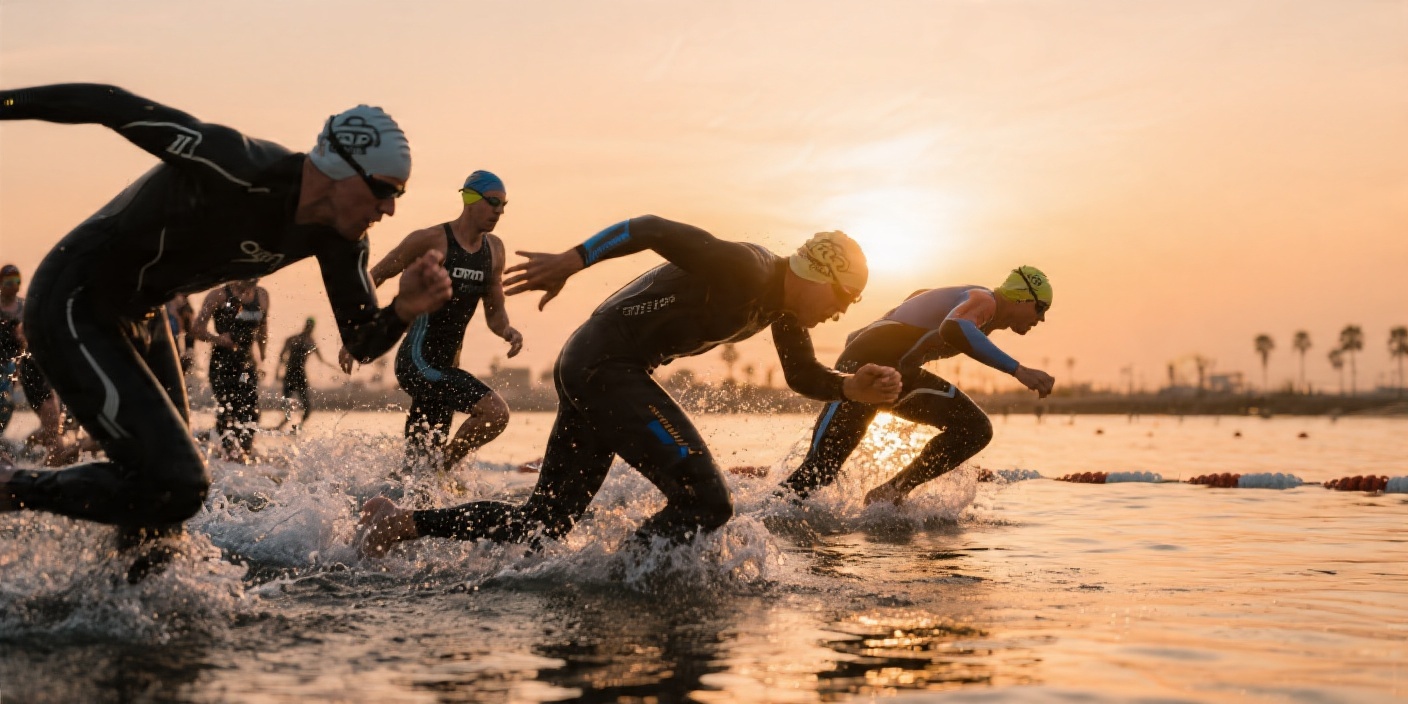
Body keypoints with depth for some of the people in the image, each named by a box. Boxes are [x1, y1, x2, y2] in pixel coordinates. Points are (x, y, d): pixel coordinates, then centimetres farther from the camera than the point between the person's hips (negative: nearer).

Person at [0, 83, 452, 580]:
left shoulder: (338, 236, -6)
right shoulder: (242, 168, -30)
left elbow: (362, 343, -1)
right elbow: (111, 104, -23)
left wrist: (405, 310, -23)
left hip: (139, 318, 9)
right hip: (72, 309, -9)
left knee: (172, 481, 16)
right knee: (175, 483, -18)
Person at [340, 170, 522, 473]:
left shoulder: (494, 249, 11)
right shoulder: (430, 240, -9)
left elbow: (494, 313, 17)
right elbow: (372, 279, -1)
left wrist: (508, 332, -6)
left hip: (446, 366, 7)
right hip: (418, 360, -7)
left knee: (418, 466, 10)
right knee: (495, 411, -23)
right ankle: (439, 470, -8)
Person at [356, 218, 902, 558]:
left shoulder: (783, 302, 12)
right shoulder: (745, 270, -17)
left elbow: (803, 375, 20)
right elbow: (652, 228, -24)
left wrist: (853, 388, 2)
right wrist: (571, 262, -31)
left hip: (588, 371, 10)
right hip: (604, 364, -10)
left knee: (542, 524, 12)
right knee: (705, 501, -16)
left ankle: (399, 524, 16)